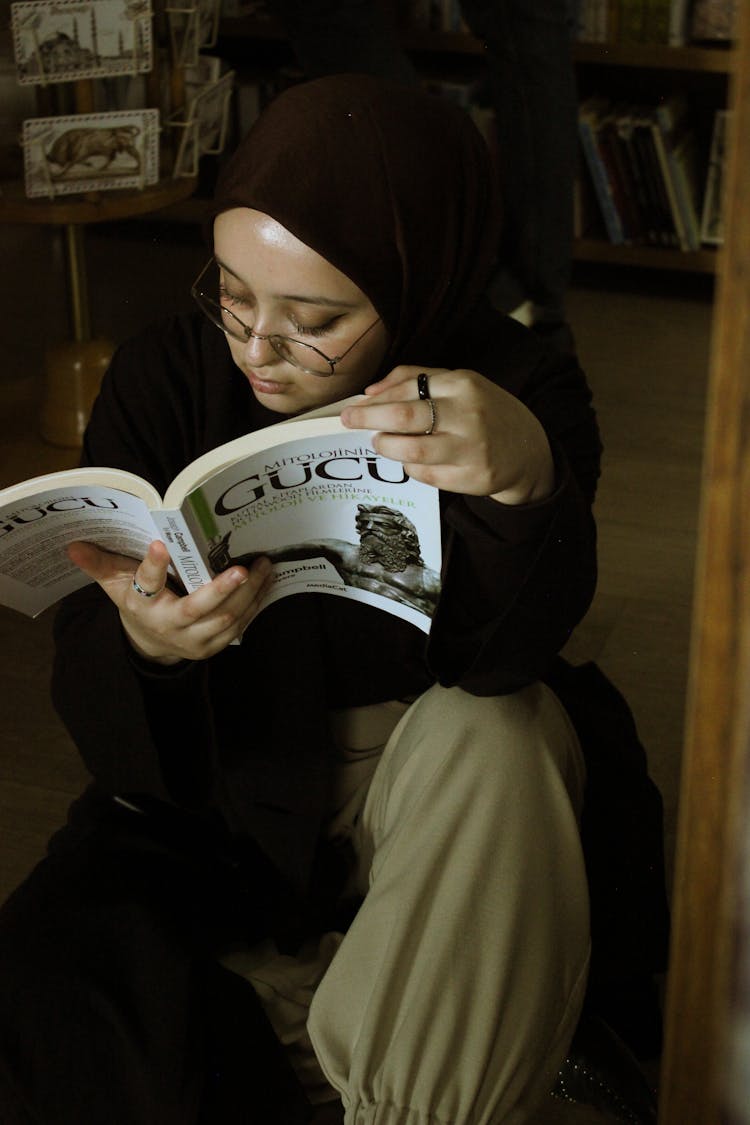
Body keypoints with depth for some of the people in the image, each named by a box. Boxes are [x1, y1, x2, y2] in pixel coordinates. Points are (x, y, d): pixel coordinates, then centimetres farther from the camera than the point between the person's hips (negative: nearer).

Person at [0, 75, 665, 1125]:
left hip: (421, 774, 0)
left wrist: (526, 482, -49)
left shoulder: (519, 389, -14)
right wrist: (143, 644, -37)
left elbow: (502, 659, -27)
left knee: (493, 741, -35)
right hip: (213, 779, 1)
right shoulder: (165, 373, -11)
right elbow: (85, 677, -12)